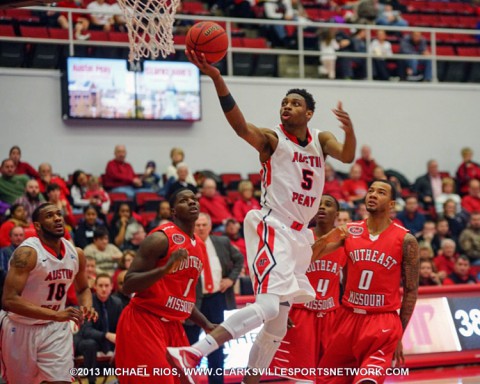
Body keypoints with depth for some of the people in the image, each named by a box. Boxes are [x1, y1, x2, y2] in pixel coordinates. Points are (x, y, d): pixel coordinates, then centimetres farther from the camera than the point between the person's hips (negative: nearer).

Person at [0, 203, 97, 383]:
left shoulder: (76, 254, 0)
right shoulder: (28, 253, -21)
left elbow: (83, 289, 19)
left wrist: (87, 307, -7)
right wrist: (56, 315, -35)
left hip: (56, 328, 5)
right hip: (22, 327, -5)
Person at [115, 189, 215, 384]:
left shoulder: (198, 245, 14)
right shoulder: (161, 238, -13)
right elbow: (128, 285, -18)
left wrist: (206, 325, 15)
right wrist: (166, 268, -29)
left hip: (173, 326, 9)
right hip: (143, 323, -9)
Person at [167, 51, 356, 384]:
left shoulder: (321, 140, 12)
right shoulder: (272, 140, -5)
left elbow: (347, 156, -6)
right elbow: (239, 124, -24)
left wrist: (350, 130, -30)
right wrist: (217, 79, -40)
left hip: (298, 235, 7)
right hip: (272, 229, -7)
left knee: (278, 323, 10)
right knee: (269, 305, -27)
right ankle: (192, 354, -36)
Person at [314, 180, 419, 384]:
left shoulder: (405, 240, -5)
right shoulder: (349, 231, 3)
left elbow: (411, 291, 0)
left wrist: (400, 336, -1)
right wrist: (326, 240, -20)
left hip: (382, 322, -4)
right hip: (348, 316, 4)